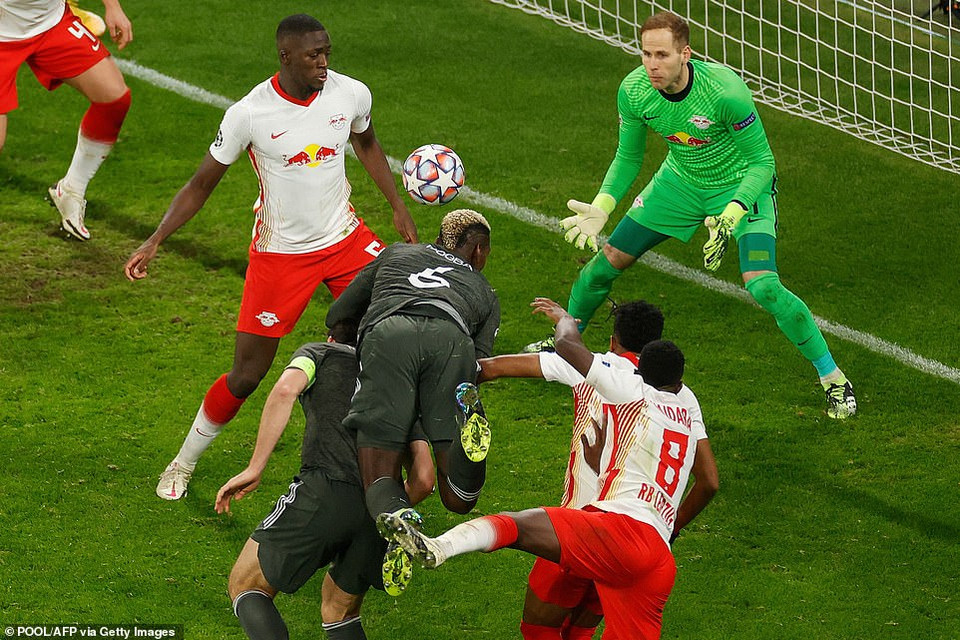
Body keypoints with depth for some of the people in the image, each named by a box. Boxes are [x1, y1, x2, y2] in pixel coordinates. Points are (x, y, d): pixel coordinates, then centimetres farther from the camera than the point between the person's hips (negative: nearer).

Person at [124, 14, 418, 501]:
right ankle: (184, 463, 23)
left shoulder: (351, 94, -9)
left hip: (344, 239, 4)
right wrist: (155, 240, -16)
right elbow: (202, 185, -8)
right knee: (246, 376, -1)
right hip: (279, 254, -4)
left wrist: (397, 207, 11)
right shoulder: (250, 114, -19)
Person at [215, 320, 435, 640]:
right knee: (339, 612, 26)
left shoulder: (318, 353, 23)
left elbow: (285, 390, -3)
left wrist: (254, 469, -1)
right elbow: (424, 479, 21)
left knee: (245, 586, 11)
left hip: (325, 491, -4)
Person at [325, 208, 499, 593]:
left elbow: (337, 317, 44)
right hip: (451, 338, 0)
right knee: (459, 499, -1)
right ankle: (470, 425, -35)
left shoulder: (397, 254, 43)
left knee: (379, 480, 1)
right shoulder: (485, 294, 40)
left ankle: (396, 520, -38)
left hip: (387, 333, 0)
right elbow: (480, 359, 24)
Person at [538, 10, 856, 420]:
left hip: (742, 186, -5)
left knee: (762, 287, -23)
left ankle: (833, 379, -6)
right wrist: (601, 206, -16)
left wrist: (731, 217, -38)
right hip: (680, 182, 5)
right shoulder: (634, 90, -20)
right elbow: (628, 157, -1)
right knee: (606, 261, 6)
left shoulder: (725, 91, -35)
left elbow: (762, 162, -25)